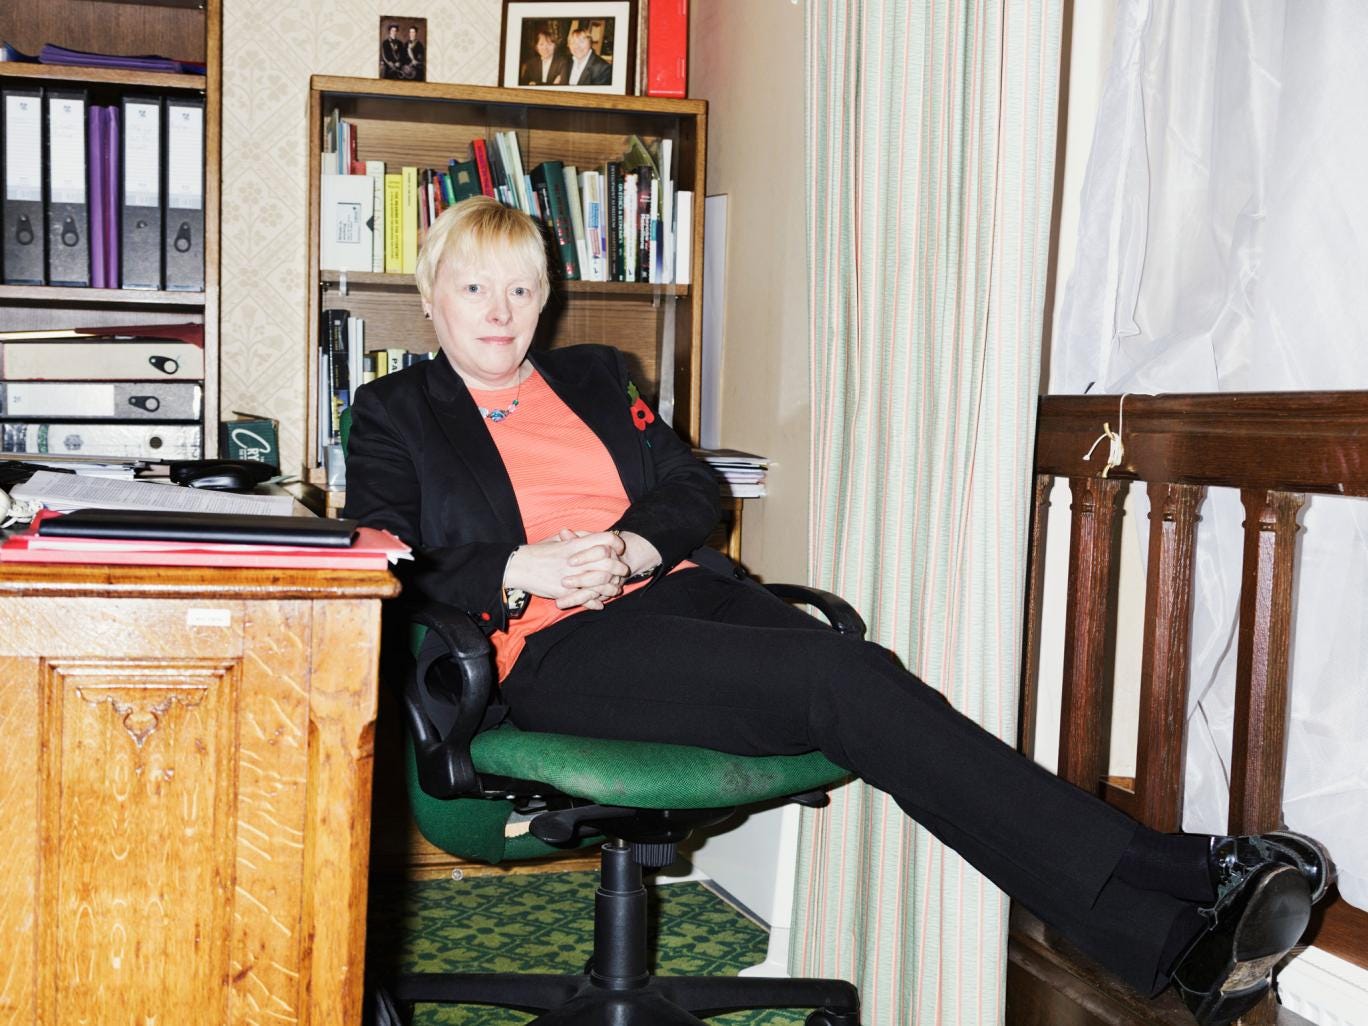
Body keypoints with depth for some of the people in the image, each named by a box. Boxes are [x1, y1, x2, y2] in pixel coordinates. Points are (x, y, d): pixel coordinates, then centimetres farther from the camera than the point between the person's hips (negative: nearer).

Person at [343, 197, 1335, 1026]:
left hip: (680, 589, 5)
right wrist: (522, 571, -13)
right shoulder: (396, 412, 16)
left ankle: (1174, 941, -38)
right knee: (834, 685, -28)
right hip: (556, 649, -5)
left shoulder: (595, 375, 26)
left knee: (864, 674, -27)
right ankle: (1183, 872, -36)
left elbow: (694, 493, 16)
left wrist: (628, 549, -6)